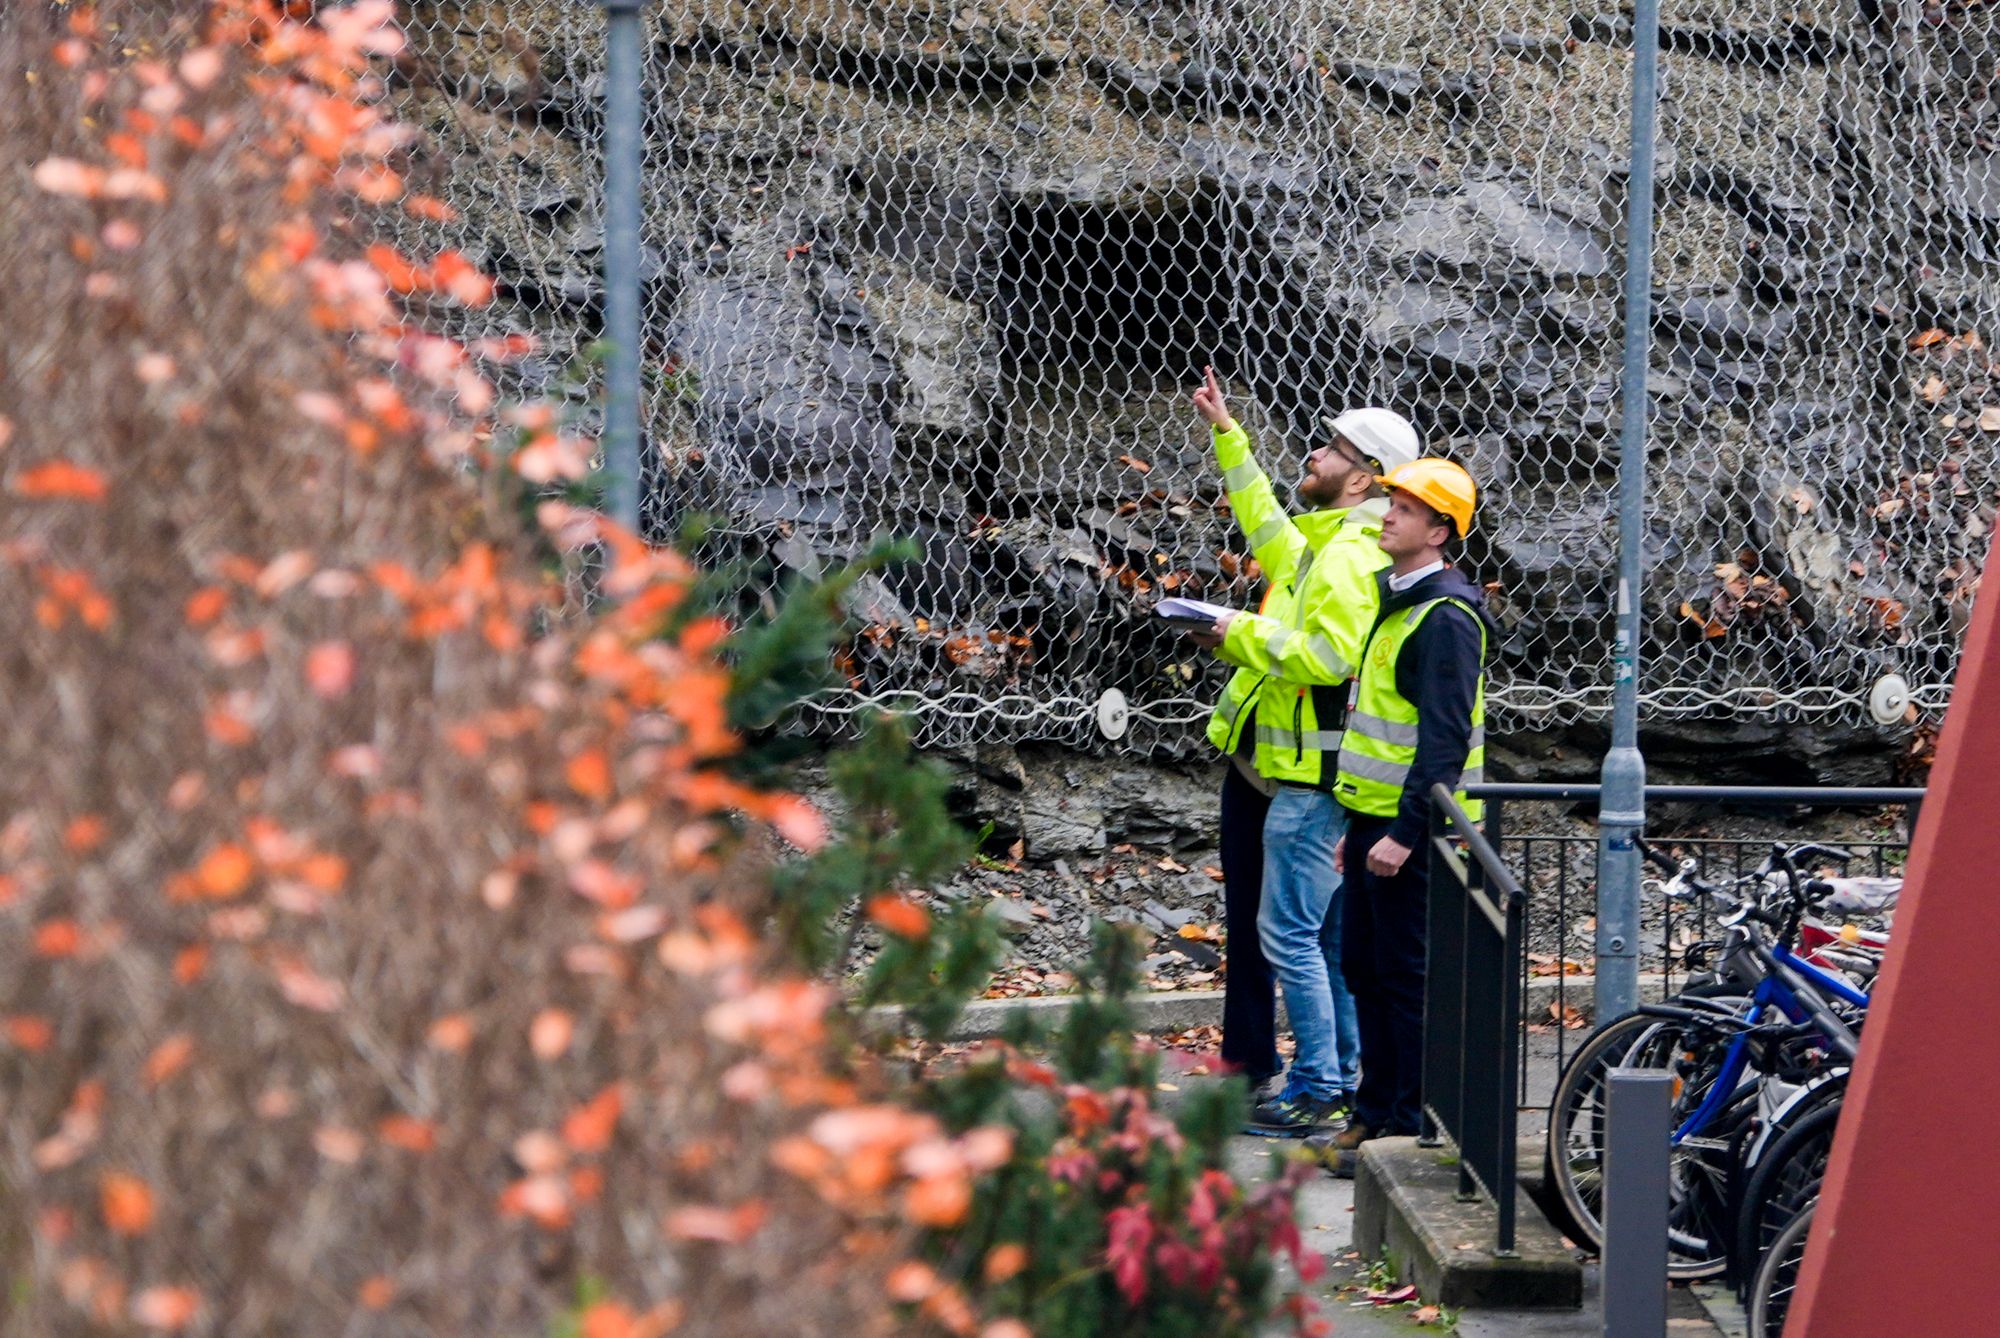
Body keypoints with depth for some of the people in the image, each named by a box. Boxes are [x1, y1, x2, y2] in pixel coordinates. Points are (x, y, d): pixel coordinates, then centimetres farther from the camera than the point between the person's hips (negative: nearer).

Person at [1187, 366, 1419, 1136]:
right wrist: (1227, 435, 39)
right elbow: (1265, 525, 36)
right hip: (1269, 766, 10)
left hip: (1307, 778, -10)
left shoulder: (1353, 557, -17)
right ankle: (1248, 1069, 22)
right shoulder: (1317, 546, 15)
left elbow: (1330, 654, -29)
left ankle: (1319, 1091, -6)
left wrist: (1247, 635, -17)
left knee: (1288, 934, -9)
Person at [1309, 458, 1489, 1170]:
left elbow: (1445, 737, -21)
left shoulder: (1446, 616, -16)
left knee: (1406, 977, -5)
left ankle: (1408, 1128, 0)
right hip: (1376, 819, 10)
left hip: (1411, 829, -10)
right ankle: (1373, 1116, 22)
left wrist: (1404, 832, -25)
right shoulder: (1397, 602, 16)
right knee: (1366, 970, 14)